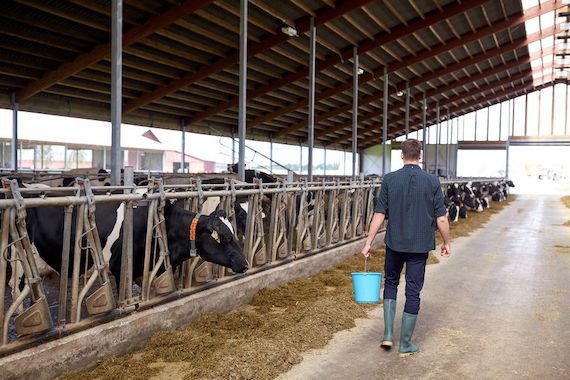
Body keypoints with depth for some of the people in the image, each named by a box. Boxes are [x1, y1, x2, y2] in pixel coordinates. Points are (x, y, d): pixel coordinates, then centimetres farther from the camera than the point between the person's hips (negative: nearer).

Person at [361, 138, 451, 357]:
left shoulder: (389, 180, -6)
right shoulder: (432, 182, -5)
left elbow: (379, 215, -6)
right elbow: (441, 219, -4)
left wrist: (368, 243, 1)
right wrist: (446, 243, 11)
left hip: (394, 243, 1)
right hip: (420, 245, -1)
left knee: (391, 282, 20)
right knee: (413, 292, 7)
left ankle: (388, 334, 13)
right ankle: (405, 344, 14)